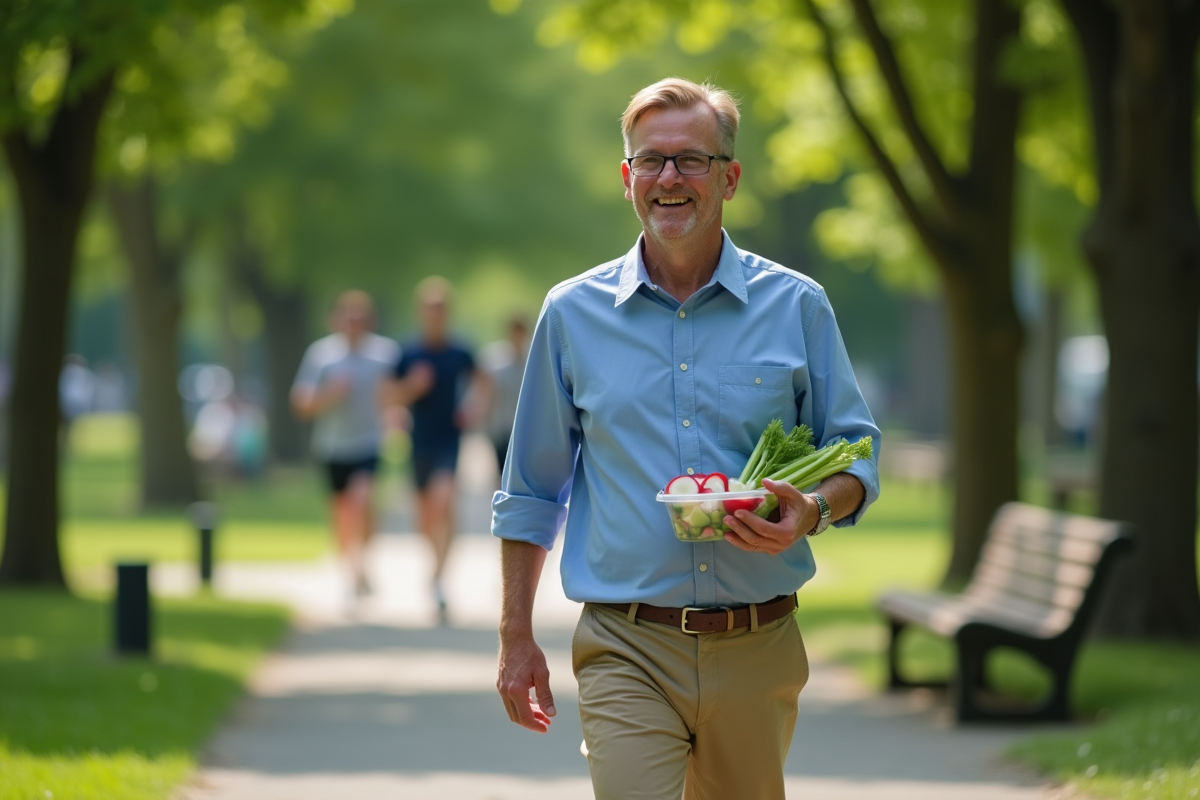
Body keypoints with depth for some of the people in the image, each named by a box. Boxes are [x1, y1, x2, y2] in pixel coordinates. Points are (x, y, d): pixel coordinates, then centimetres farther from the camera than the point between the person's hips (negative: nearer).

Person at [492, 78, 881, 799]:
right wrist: (516, 638, 9)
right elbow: (532, 490, 13)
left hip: (757, 653, 1)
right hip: (628, 652, -1)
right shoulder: (574, 314, 7)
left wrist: (812, 510, -14)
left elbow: (856, 454, 9)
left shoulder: (796, 307, 5)